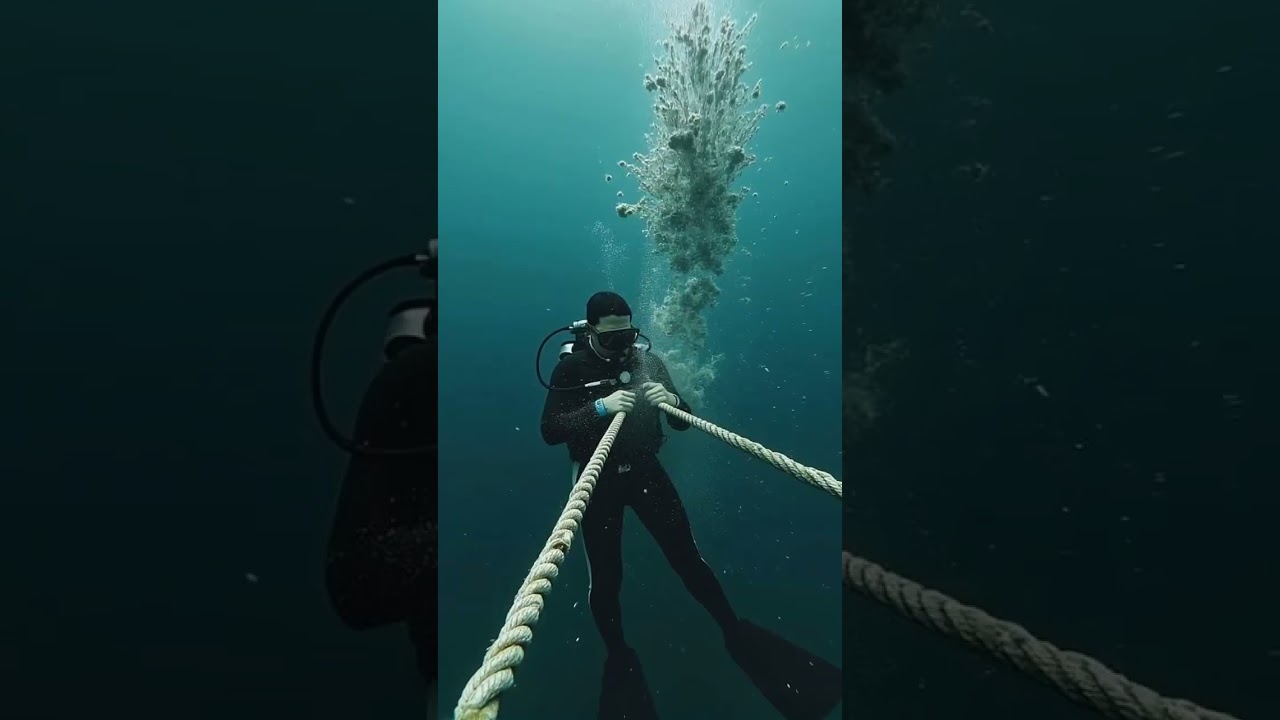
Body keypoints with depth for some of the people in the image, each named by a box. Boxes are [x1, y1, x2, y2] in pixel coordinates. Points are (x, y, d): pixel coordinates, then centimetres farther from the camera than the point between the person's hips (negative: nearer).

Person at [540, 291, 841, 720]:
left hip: (645, 470, 2)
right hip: (597, 480, -1)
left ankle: (736, 633, 21)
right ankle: (618, 657, 27)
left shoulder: (649, 362, -1)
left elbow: (682, 423, 2)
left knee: (687, 557, 2)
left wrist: (671, 401, -21)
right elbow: (549, 430, -17)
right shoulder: (571, 369, -8)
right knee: (605, 576, 4)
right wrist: (600, 407, -30)